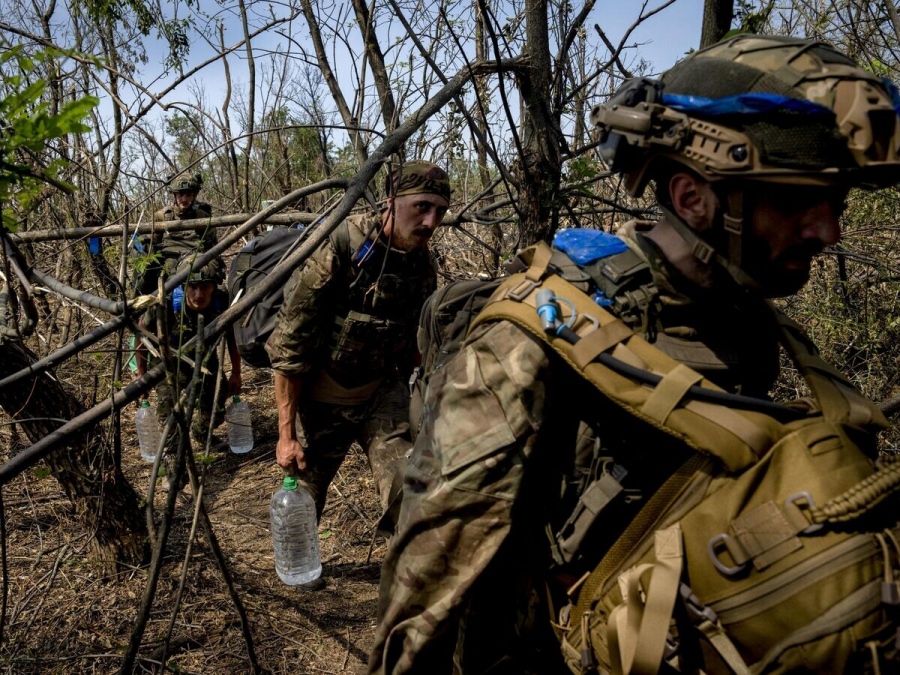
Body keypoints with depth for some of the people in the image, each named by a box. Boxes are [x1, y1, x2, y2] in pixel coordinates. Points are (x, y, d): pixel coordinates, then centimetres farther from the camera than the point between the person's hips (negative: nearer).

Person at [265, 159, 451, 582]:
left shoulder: (423, 268, -5)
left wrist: (402, 401, 18)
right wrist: (286, 432, -16)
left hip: (380, 393, 3)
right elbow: (288, 345, -19)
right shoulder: (340, 249, -23)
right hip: (321, 399, -3)